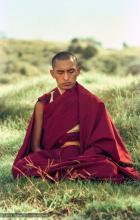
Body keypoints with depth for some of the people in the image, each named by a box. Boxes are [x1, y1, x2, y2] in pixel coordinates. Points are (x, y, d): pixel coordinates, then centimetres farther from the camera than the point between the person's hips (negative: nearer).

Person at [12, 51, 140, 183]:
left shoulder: (92, 102, 5)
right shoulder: (44, 103, 8)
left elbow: (103, 142, 3)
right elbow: (35, 144, 7)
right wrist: (50, 162, -13)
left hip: (83, 157, -1)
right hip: (50, 157, 2)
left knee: (107, 168, -35)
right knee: (20, 167, -30)